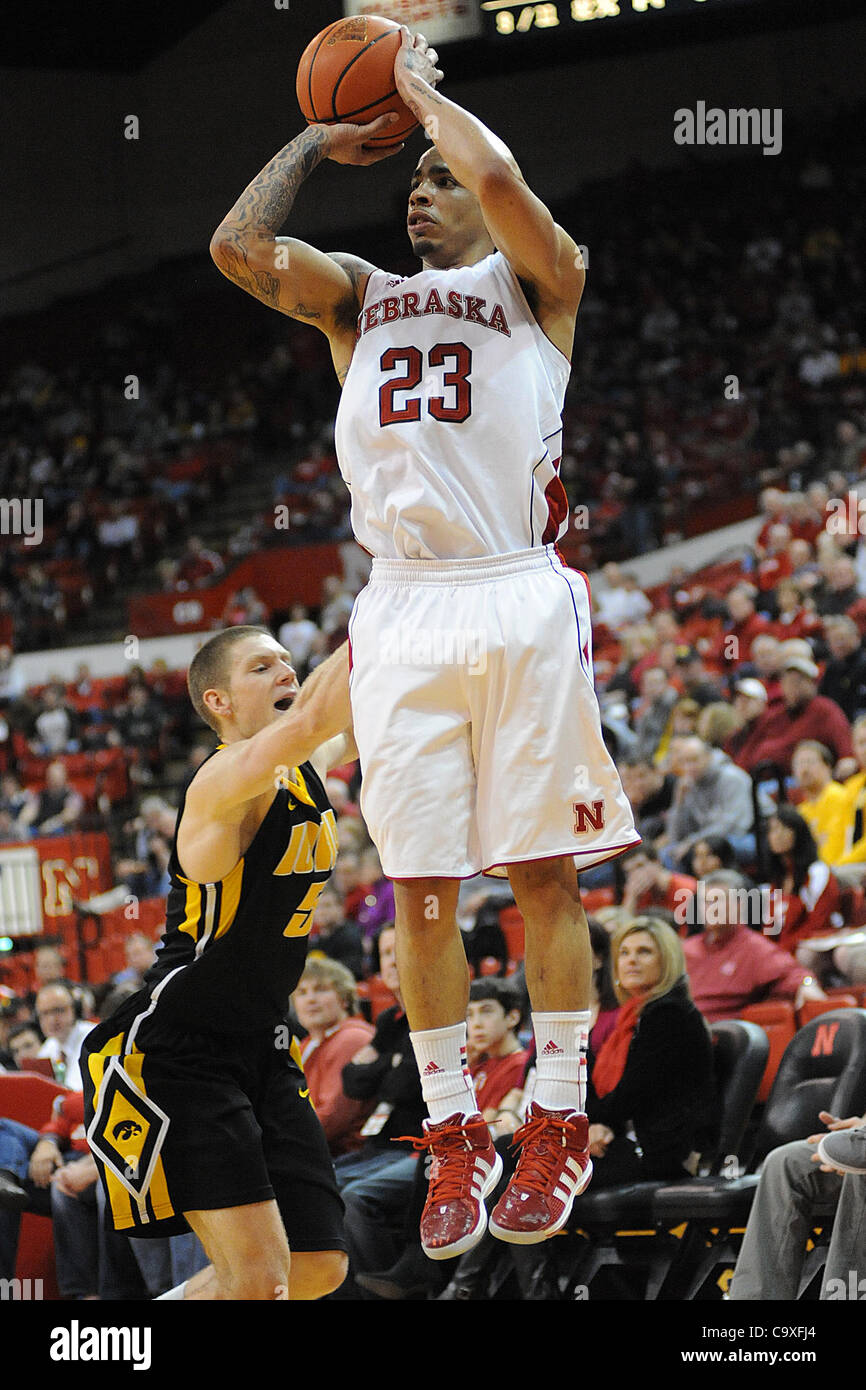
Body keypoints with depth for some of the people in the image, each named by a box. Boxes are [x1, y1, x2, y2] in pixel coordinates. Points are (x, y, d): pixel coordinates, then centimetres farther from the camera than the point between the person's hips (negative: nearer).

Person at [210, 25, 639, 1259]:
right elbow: (239, 245, 5)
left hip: (519, 602, -4)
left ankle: (560, 1124, 5)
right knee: (421, 888, 2)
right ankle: (456, 1137, 9)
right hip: (402, 612, 4)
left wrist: (421, 88, 5)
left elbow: (499, 176, -11)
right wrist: (320, 140, 15)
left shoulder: (534, 281, 10)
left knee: (544, 872, -2)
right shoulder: (359, 297, 21)